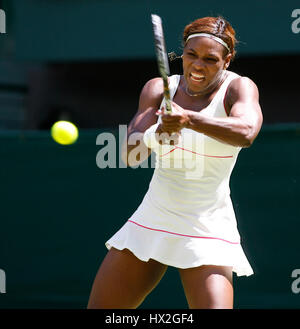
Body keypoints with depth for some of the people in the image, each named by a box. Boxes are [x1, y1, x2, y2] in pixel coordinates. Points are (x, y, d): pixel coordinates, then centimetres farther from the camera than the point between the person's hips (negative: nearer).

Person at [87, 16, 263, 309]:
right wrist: (154, 135, -28)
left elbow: (246, 133, -32)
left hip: (206, 233, -4)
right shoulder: (158, 89, 3)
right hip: (150, 223, 5)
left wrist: (189, 119, -46)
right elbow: (131, 155, -6)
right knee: (99, 309, 8)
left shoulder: (239, 88, -9)